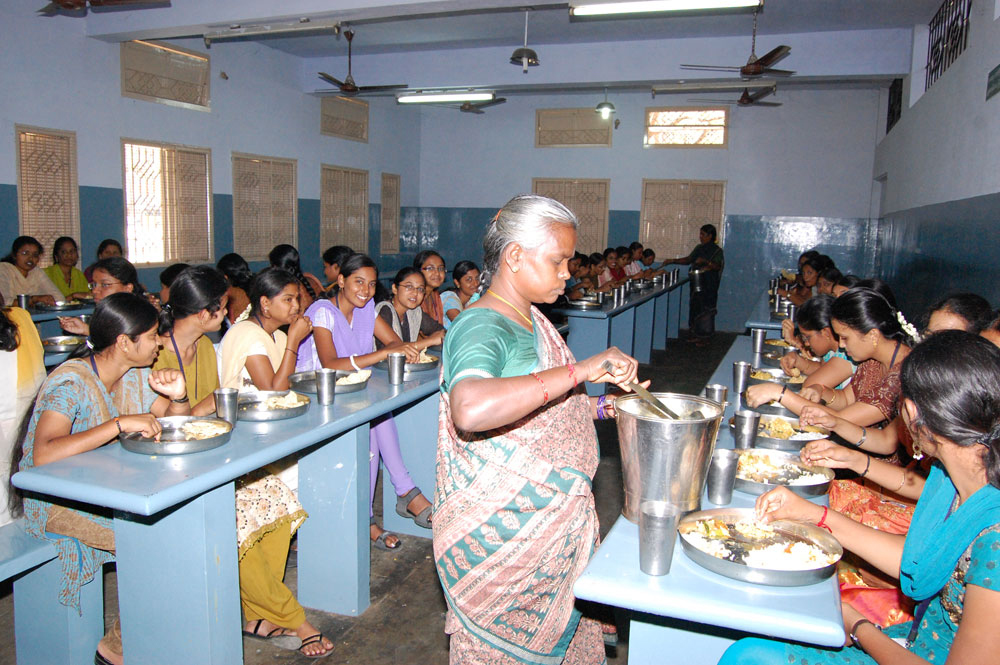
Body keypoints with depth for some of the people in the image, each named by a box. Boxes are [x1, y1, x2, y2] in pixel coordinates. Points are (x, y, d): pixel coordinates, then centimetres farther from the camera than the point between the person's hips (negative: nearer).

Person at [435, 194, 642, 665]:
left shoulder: (531, 318, 7)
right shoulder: (480, 326, -23)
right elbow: (470, 410, -45)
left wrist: (601, 408, 2)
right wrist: (579, 370, -40)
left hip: (553, 517, 9)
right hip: (502, 533, -9)